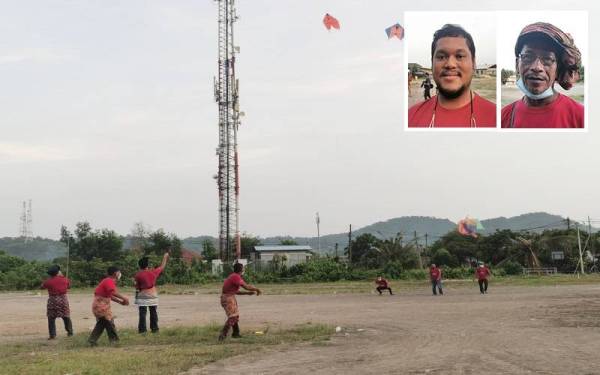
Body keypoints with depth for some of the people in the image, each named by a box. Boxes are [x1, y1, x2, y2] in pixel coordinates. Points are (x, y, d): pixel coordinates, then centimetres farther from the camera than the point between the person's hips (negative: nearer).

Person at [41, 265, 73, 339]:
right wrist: (62, 276, 20)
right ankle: (70, 332, 24)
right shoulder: (64, 279, -1)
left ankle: (52, 335, -1)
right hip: (63, 299, 3)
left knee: (51, 318, 5)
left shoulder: (49, 281, -11)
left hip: (53, 301, -3)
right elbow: (69, 285, 19)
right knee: (66, 317, 17)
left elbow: (42, 286, 6)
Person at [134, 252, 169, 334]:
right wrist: (165, 258, 28)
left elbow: (137, 288, -5)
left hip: (143, 296, -3)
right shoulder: (153, 272, -1)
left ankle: (142, 329, -4)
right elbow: (162, 267, 15)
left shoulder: (138, 275, -8)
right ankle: (154, 328, 14)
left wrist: (136, 297, 3)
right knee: (153, 313, 12)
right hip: (153, 295, 3)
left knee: (142, 313, -1)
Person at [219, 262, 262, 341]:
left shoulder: (234, 276, 13)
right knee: (232, 317, -15)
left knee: (235, 316, 20)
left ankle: (236, 334, 31)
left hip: (230, 298, 11)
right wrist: (257, 289, -9)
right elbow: (246, 286, -22)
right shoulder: (236, 277, -19)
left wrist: (247, 293, 18)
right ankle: (223, 335, -18)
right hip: (227, 299, -11)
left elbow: (236, 291, 20)